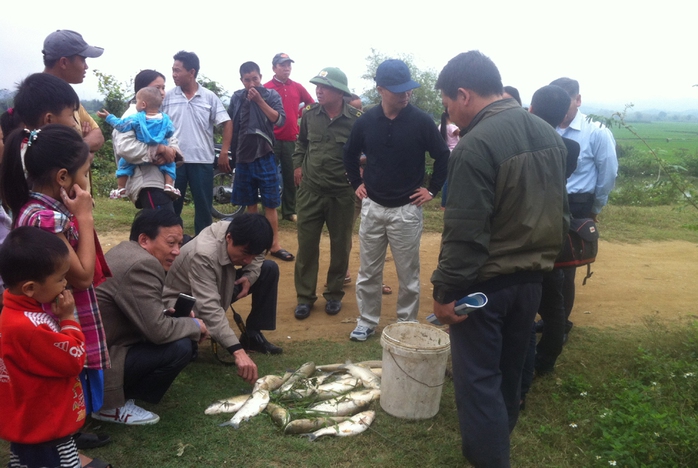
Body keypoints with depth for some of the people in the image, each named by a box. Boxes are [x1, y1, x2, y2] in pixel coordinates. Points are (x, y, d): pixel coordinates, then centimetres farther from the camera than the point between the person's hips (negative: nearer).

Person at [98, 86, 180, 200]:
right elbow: (170, 132, 10)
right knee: (170, 164, 24)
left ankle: (121, 189, 18)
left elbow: (121, 125, -3)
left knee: (124, 163, 19)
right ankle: (169, 185, 2)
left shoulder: (136, 118, -9)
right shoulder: (165, 119, -1)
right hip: (161, 155, 1)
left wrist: (109, 117, 10)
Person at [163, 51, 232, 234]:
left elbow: (227, 123, 3)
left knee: (204, 204, 7)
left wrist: (225, 151, -3)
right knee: (172, 204, 8)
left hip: (202, 160, 0)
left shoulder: (209, 97, 1)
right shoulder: (168, 97, 2)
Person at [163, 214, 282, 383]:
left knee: (270, 269, -5)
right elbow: (209, 309, -48)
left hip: (218, 288, 7)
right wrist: (238, 351, -56)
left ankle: (252, 335, 1)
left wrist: (250, 276, -17)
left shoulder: (238, 234, -18)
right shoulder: (203, 255, -39)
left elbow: (257, 257, 5)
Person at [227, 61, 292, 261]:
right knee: (250, 203, 11)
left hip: (264, 156, -3)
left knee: (270, 204, -1)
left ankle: (274, 245, 5)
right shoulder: (236, 97, 6)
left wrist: (260, 100, -20)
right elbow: (228, 125, 11)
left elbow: (279, 120, -15)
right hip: (243, 156, 3)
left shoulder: (271, 95, -2)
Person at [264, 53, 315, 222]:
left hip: (291, 139, 4)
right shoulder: (266, 88, -3)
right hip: (272, 139, -3)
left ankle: (289, 211, 19)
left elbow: (311, 103, 22)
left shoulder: (297, 87, 9)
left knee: (291, 177, 9)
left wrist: (302, 116, 11)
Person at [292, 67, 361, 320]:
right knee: (306, 244, 5)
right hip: (310, 190, 3)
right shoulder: (310, 114, 1)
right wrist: (298, 165, 9)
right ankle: (305, 296, 18)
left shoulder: (356, 119, -11)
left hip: (342, 192, -2)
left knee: (340, 245, 10)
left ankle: (334, 294, 27)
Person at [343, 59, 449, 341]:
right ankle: (367, 321, 26)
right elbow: (350, 154, 16)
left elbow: (443, 157, 1)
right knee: (368, 271, 11)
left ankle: (407, 325, 23)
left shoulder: (421, 121, -8)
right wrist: (356, 183, 10)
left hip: (406, 210, -2)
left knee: (408, 274, 7)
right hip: (372, 207, 3)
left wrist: (432, 190, -1)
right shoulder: (366, 121, -1)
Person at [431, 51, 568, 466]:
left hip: (486, 283, -8)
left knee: (477, 379, 5)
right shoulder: (548, 133, 5)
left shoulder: (475, 145, -22)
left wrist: (445, 290, -14)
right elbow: (558, 210, 13)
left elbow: (465, 232, -23)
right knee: (510, 372, 22)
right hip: (531, 277, 9)